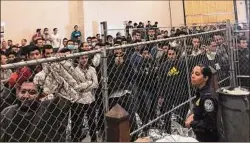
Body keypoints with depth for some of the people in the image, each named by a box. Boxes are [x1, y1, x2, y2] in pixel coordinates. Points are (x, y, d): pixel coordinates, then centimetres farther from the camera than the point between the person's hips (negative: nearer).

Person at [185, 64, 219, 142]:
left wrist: (191, 124, -17)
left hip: (208, 138, -8)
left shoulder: (208, 96, -28)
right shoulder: (201, 91, -2)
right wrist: (194, 115, 0)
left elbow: (209, 124, -26)